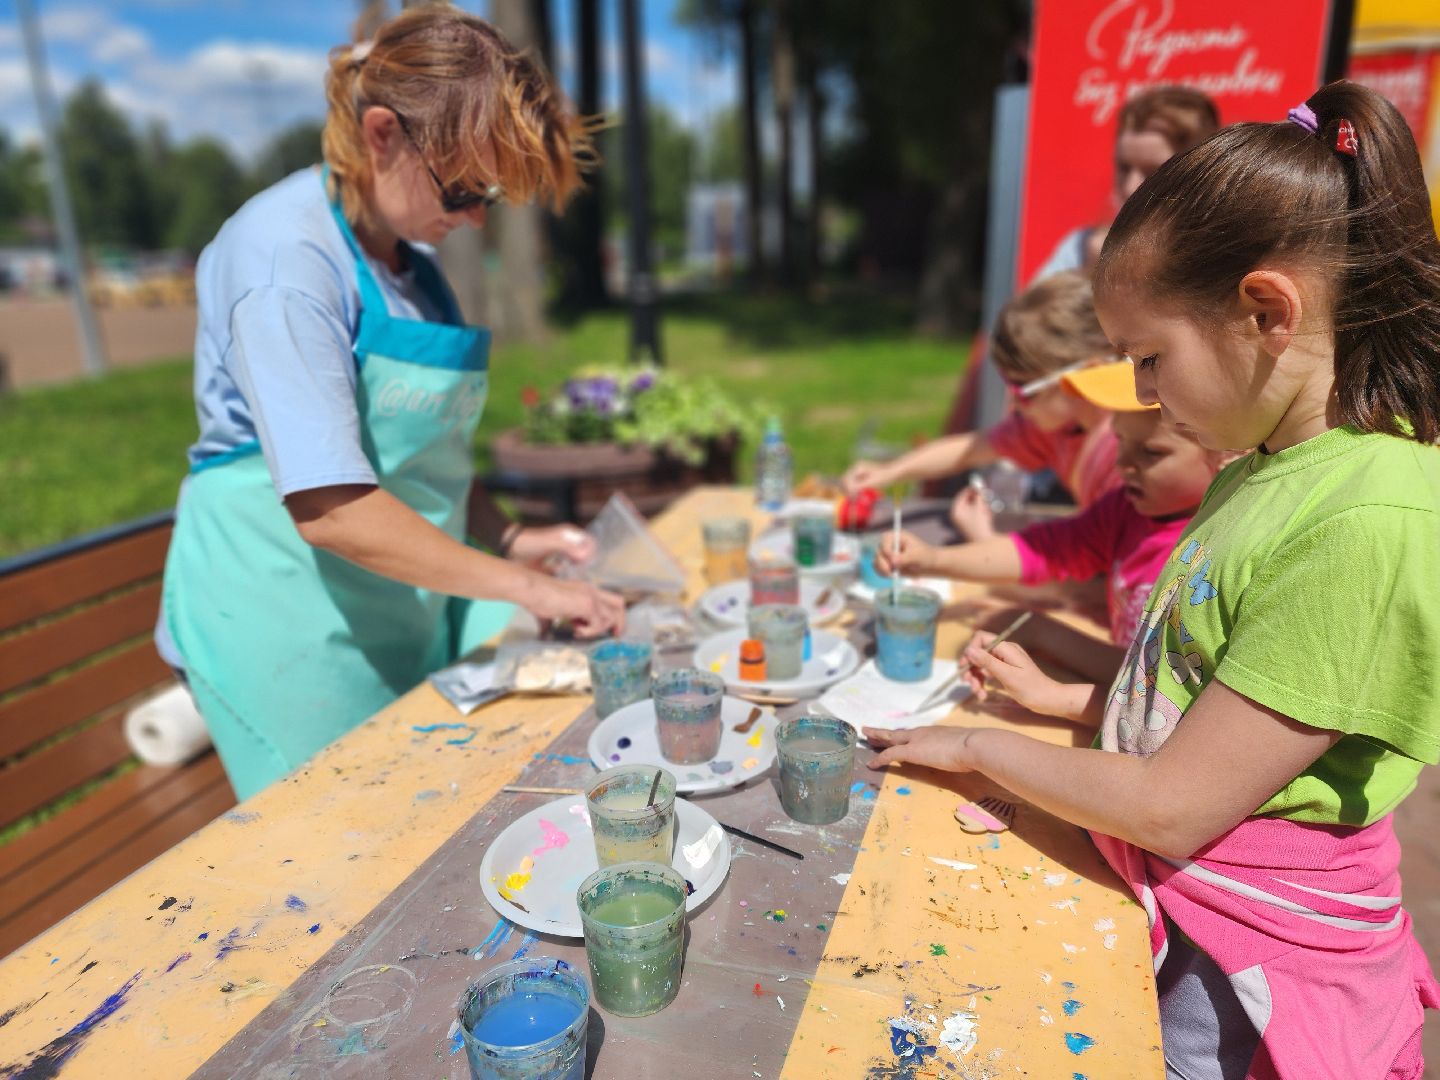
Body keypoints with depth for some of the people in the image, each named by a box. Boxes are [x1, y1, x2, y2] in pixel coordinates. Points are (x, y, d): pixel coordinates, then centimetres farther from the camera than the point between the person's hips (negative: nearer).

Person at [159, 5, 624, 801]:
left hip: (407, 606, 8)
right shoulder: (287, 256, -18)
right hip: (294, 626, -7)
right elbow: (330, 508, -26)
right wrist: (522, 587, -23)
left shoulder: (409, 257, 8)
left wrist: (506, 540, 2)